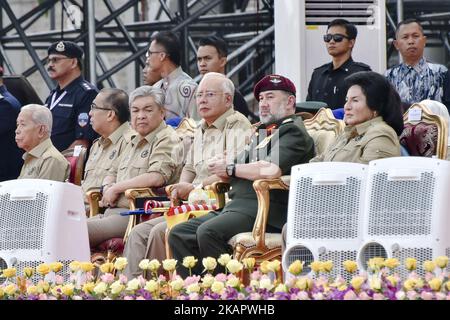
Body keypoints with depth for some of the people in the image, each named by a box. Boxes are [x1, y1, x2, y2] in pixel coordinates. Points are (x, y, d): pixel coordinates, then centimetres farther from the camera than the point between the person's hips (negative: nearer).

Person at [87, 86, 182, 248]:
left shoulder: (167, 140, -4)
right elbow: (112, 173, 33)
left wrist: (116, 188, -10)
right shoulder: (134, 143, 27)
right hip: (113, 211, 9)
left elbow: (157, 177, -20)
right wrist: (107, 189, 6)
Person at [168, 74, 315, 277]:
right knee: (179, 234, -2)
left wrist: (231, 169, -6)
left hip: (265, 211, -10)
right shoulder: (261, 132, 27)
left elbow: (271, 170, -20)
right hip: (235, 205, 10)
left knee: (208, 232, -31)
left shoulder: (293, 131, -2)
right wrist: (221, 167, -3)